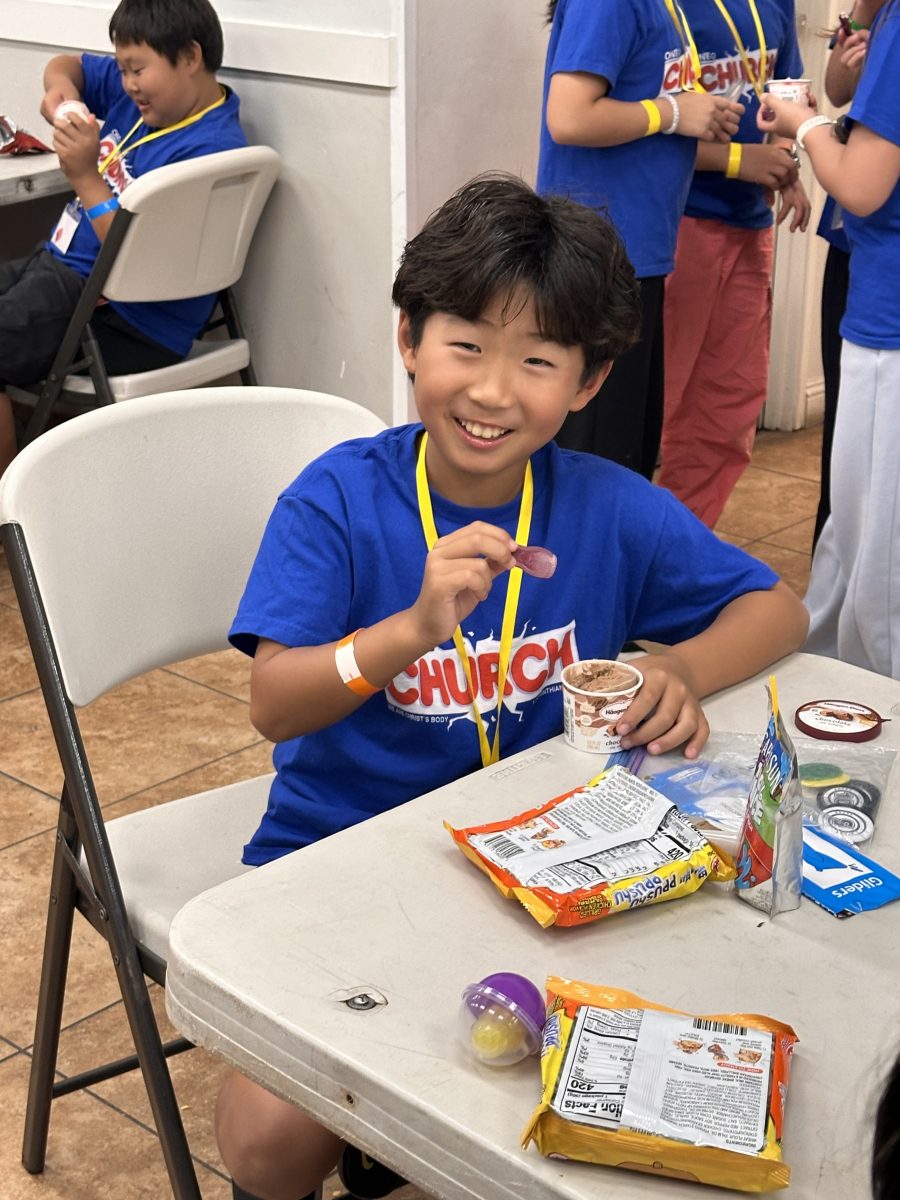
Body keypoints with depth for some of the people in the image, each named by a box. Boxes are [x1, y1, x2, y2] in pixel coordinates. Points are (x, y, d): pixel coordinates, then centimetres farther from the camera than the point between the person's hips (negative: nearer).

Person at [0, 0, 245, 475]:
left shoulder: (210, 150, -21)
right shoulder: (136, 93, 7)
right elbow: (68, 64, 25)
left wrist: (85, 178, -25)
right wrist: (59, 85, 1)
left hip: (121, 320, -10)